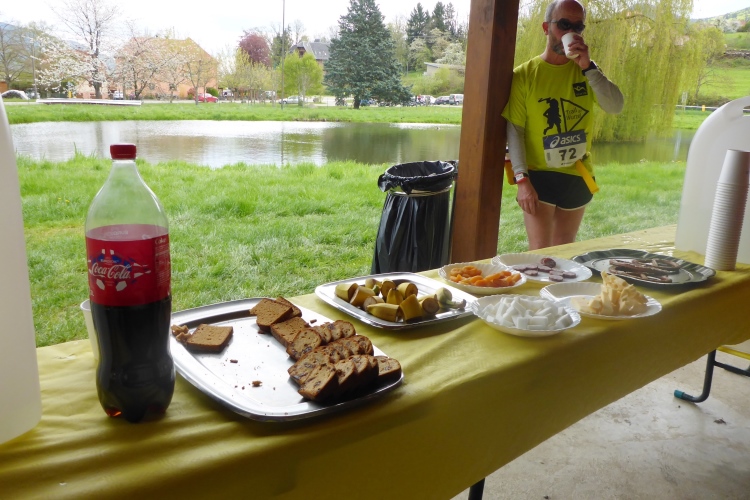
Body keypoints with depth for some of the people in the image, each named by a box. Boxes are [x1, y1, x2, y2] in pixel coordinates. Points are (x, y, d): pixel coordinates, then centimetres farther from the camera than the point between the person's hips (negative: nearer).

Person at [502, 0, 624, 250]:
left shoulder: (586, 69, 6)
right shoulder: (525, 74, -7)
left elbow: (616, 107, -8)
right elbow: (514, 131, -11)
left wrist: (588, 67, -17)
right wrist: (522, 179, -19)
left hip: (578, 177, 4)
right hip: (540, 175, -4)